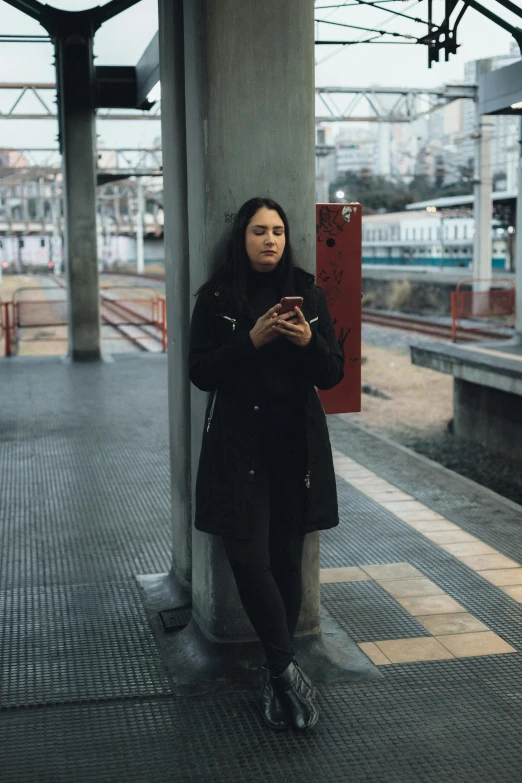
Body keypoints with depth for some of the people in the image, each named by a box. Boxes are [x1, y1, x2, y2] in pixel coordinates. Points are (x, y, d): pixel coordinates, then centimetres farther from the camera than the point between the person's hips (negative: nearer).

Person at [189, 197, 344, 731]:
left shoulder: (308, 295, 7)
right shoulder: (216, 298, 1)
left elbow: (333, 375, 6)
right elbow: (200, 372, -5)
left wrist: (308, 341, -15)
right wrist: (252, 340, -18)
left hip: (298, 447, 2)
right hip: (239, 447, -2)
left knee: (287, 557, 4)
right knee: (248, 556, -11)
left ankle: (275, 674, 16)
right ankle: (287, 670, 3)